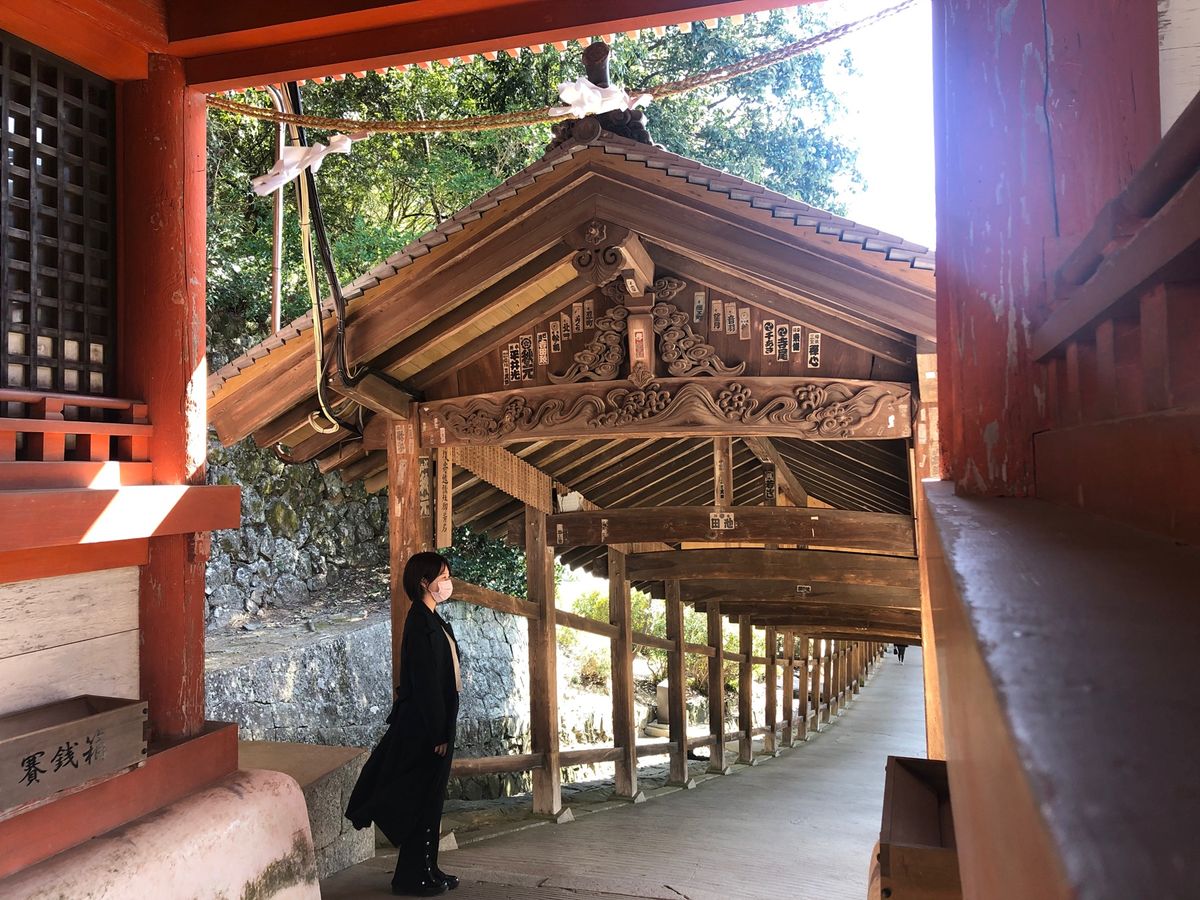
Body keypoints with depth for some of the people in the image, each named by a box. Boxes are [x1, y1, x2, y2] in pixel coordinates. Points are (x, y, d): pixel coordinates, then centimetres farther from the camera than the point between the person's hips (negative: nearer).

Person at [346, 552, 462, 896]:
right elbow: (425, 682, -21)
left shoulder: (432, 621, 12)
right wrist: (438, 734, -20)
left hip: (434, 722, 10)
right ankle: (414, 877, 13)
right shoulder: (420, 623, -18)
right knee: (423, 799, 1)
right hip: (426, 726, -9)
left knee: (430, 798, 16)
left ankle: (426, 870, 27)